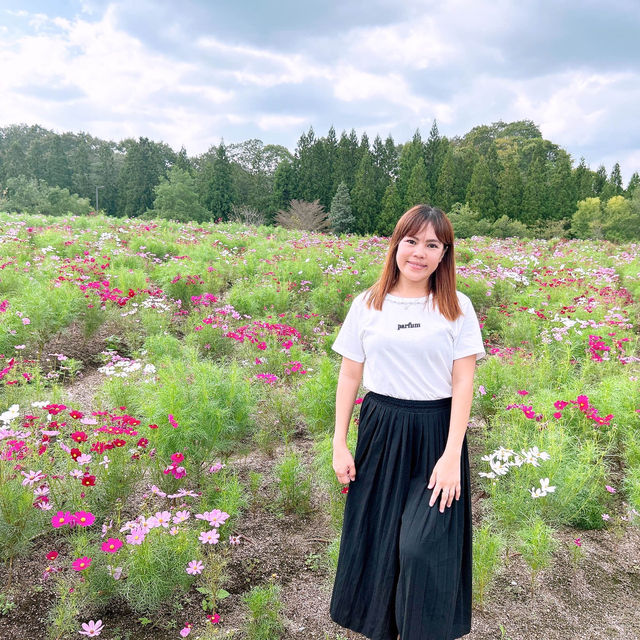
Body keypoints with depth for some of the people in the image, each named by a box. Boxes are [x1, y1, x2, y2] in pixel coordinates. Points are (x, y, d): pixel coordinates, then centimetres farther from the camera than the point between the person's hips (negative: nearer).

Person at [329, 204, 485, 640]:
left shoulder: (457, 308, -1)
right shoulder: (367, 305, 2)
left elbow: (463, 382, -5)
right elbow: (350, 375, 4)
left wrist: (452, 455, -12)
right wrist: (340, 444, 1)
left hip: (437, 436, -2)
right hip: (380, 433, 2)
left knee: (424, 548, -7)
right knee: (376, 541, 13)